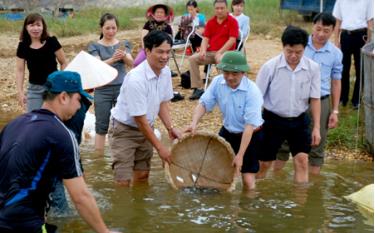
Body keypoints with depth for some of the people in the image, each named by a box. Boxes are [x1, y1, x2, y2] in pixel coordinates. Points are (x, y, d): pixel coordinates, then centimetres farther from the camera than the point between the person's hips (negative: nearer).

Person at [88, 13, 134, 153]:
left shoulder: (123, 44, 6)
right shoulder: (95, 46, 2)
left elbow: (131, 63, -10)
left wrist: (124, 56, -33)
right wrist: (112, 59, -33)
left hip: (122, 88, 1)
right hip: (102, 90, -1)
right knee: (102, 125, 2)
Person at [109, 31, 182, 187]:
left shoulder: (165, 72, -7)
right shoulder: (136, 79, -30)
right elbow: (140, 119, -25)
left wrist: (170, 128, -7)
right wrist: (160, 147, -19)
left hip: (145, 128, 7)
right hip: (124, 129, -7)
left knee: (142, 176, 15)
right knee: (124, 181, -10)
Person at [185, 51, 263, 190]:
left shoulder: (252, 91, -26)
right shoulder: (217, 82, -12)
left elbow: (250, 126, -26)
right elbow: (204, 103, -8)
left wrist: (240, 155, -26)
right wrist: (194, 123, -29)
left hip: (249, 136, -5)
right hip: (227, 132, 5)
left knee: (248, 181, -6)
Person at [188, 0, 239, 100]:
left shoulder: (232, 21, -3)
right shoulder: (210, 22, 12)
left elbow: (232, 40, -11)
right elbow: (205, 38, 8)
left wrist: (219, 52, -19)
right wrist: (203, 51, -12)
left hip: (225, 52, -5)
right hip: (210, 52, 5)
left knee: (221, 60, -39)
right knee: (193, 58, -15)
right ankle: (197, 88, -15)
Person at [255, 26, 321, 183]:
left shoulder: (313, 68, -9)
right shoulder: (270, 67, -16)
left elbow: (314, 99, -2)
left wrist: (316, 127, -4)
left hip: (299, 121, 2)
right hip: (273, 120, -2)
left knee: (302, 161, -4)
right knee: (263, 164, 7)